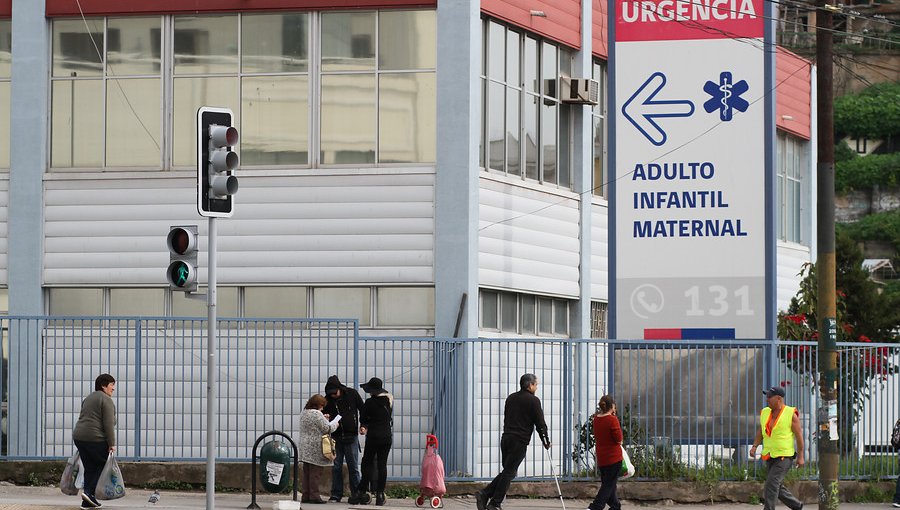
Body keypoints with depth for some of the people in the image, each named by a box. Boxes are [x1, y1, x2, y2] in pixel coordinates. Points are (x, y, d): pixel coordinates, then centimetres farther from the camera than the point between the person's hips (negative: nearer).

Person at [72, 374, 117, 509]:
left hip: (79, 437, 8)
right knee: (103, 465, 5)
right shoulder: (106, 400, -7)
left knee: (90, 469, 11)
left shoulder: (89, 398, 21)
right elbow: (108, 424, -14)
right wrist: (111, 444, -13)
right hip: (96, 438, -8)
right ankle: (89, 491, -7)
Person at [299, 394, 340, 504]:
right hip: (315, 449, -8)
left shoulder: (303, 413, 12)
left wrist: (323, 419, 18)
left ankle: (305, 496, 13)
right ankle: (314, 496, -3)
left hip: (305, 448, 8)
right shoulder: (317, 414, -15)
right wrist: (335, 423, 6)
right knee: (315, 472, -3)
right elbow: (327, 429, -12)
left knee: (307, 473, 11)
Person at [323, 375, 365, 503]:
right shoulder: (328, 400, 1)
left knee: (353, 466, -1)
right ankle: (336, 494, 10)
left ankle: (356, 494, 3)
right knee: (336, 467, 3)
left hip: (351, 436, -2)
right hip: (335, 437, 2)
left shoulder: (352, 394, -2)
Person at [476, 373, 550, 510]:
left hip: (506, 438, 7)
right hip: (520, 441, -7)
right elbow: (540, 423, -4)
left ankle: (484, 494, 1)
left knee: (507, 471, 14)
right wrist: (546, 441, 8)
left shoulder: (511, 398, 17)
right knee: (509, 472, -3)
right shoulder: (533, 400, -5)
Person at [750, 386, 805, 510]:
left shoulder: (791, 414, -10)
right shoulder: (765, 413, 5)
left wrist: (800, 456, -8)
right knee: (778, 488, 11)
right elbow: (760, 432, 11)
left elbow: (799, 435, -7)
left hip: (785, 457, -7)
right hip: (770, 457, 7)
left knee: (771, 484, -17)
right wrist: (754, 447, -5)